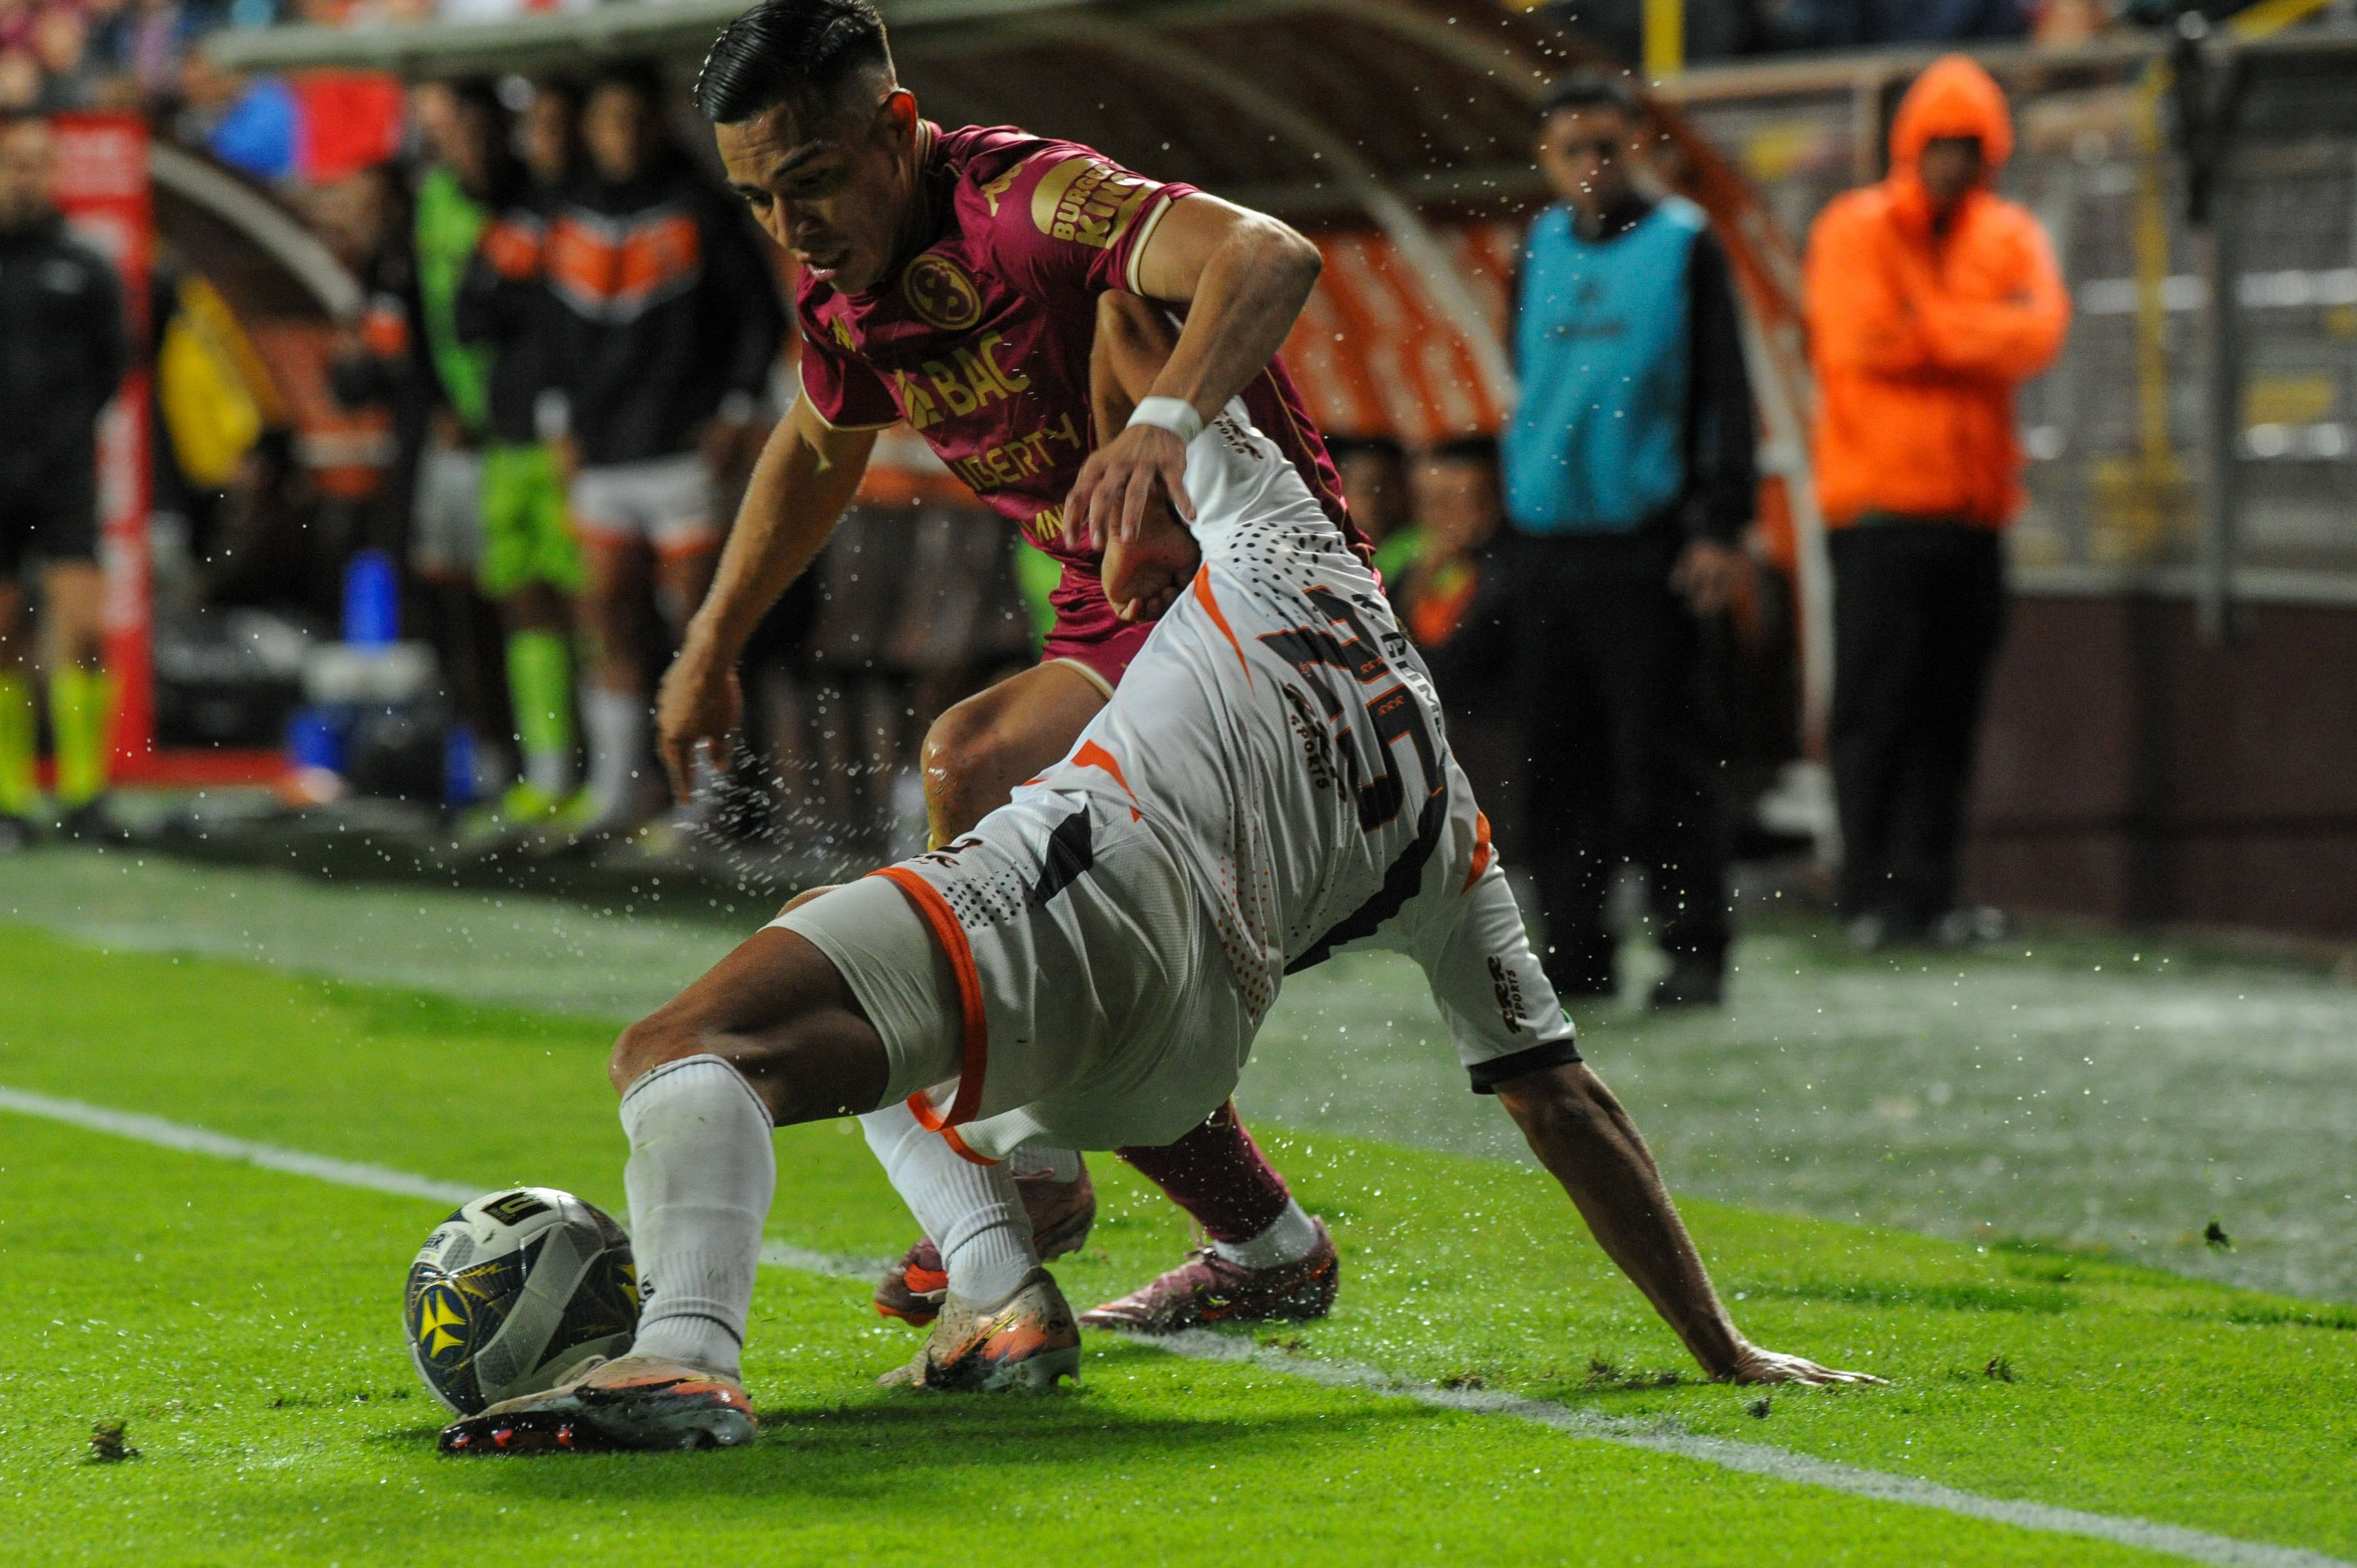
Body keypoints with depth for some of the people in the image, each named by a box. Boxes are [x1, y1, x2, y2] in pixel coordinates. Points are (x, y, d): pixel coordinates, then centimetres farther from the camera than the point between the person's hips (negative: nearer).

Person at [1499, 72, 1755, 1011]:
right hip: (1545, 538, 5)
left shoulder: (1682, 244, -1)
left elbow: (1723, 393, -3)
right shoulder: (1541, 250, 14)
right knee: (1557, 758, 6)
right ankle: (1575, 948, 13)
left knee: (1661, 754, -6)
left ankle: (1693, 952, -2)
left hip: (1644, 541, -5)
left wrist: (1720, 526, -11)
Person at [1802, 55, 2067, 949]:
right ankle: (1872, 899, -2)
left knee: (1948, 715, 4)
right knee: (1874, 711, -5)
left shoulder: (2011, 239, 13)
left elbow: (2039, 332, -5)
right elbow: (1857, 339, -13)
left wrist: (1927, 328, -10)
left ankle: (1928, 896, 8)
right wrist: (1977, 338, -4)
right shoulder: (1855, 231, 2)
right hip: (1880, 506, -4)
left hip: (1973, 511, 4)